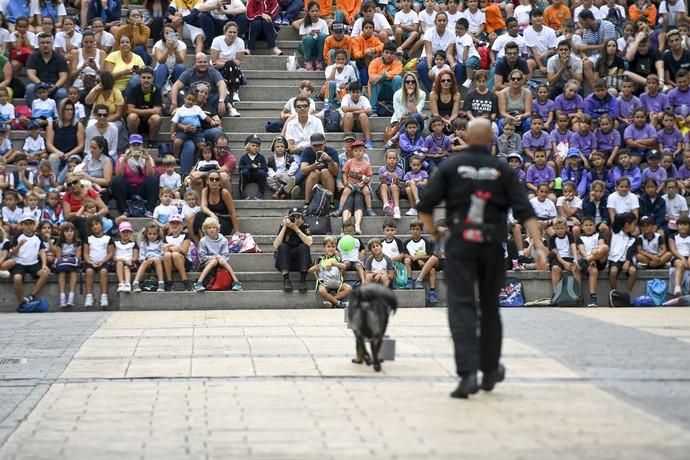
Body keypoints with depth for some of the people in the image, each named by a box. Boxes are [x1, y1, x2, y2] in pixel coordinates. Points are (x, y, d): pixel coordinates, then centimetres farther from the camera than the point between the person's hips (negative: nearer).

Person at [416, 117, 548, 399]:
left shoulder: (451, 166, 0)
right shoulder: (502, 170, 3)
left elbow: (425, 206, -2)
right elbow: (524, 211, -5)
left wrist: (433, 232, 15)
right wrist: (538, 246, -8)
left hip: (460, 243, -2)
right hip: (492, 246, 2)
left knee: (461, 306, -5)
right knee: (490, 307, 16)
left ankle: (468, 373, -19)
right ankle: (490, 370, 29)